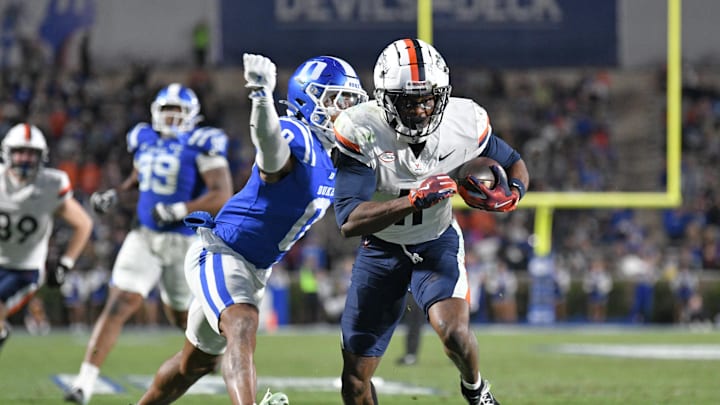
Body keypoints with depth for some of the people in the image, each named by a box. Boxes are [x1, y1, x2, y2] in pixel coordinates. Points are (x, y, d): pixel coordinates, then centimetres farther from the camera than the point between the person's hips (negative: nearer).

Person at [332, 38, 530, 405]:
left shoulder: (464, 123, -18)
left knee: (453, 331, -28)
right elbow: (349, 222, -34)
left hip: (437, 242, 0)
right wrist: (416, 199, -44)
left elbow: (514, 164, 2)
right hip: (381, 248, 0)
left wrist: (510, 194, -21)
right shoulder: (361, 133, -27)